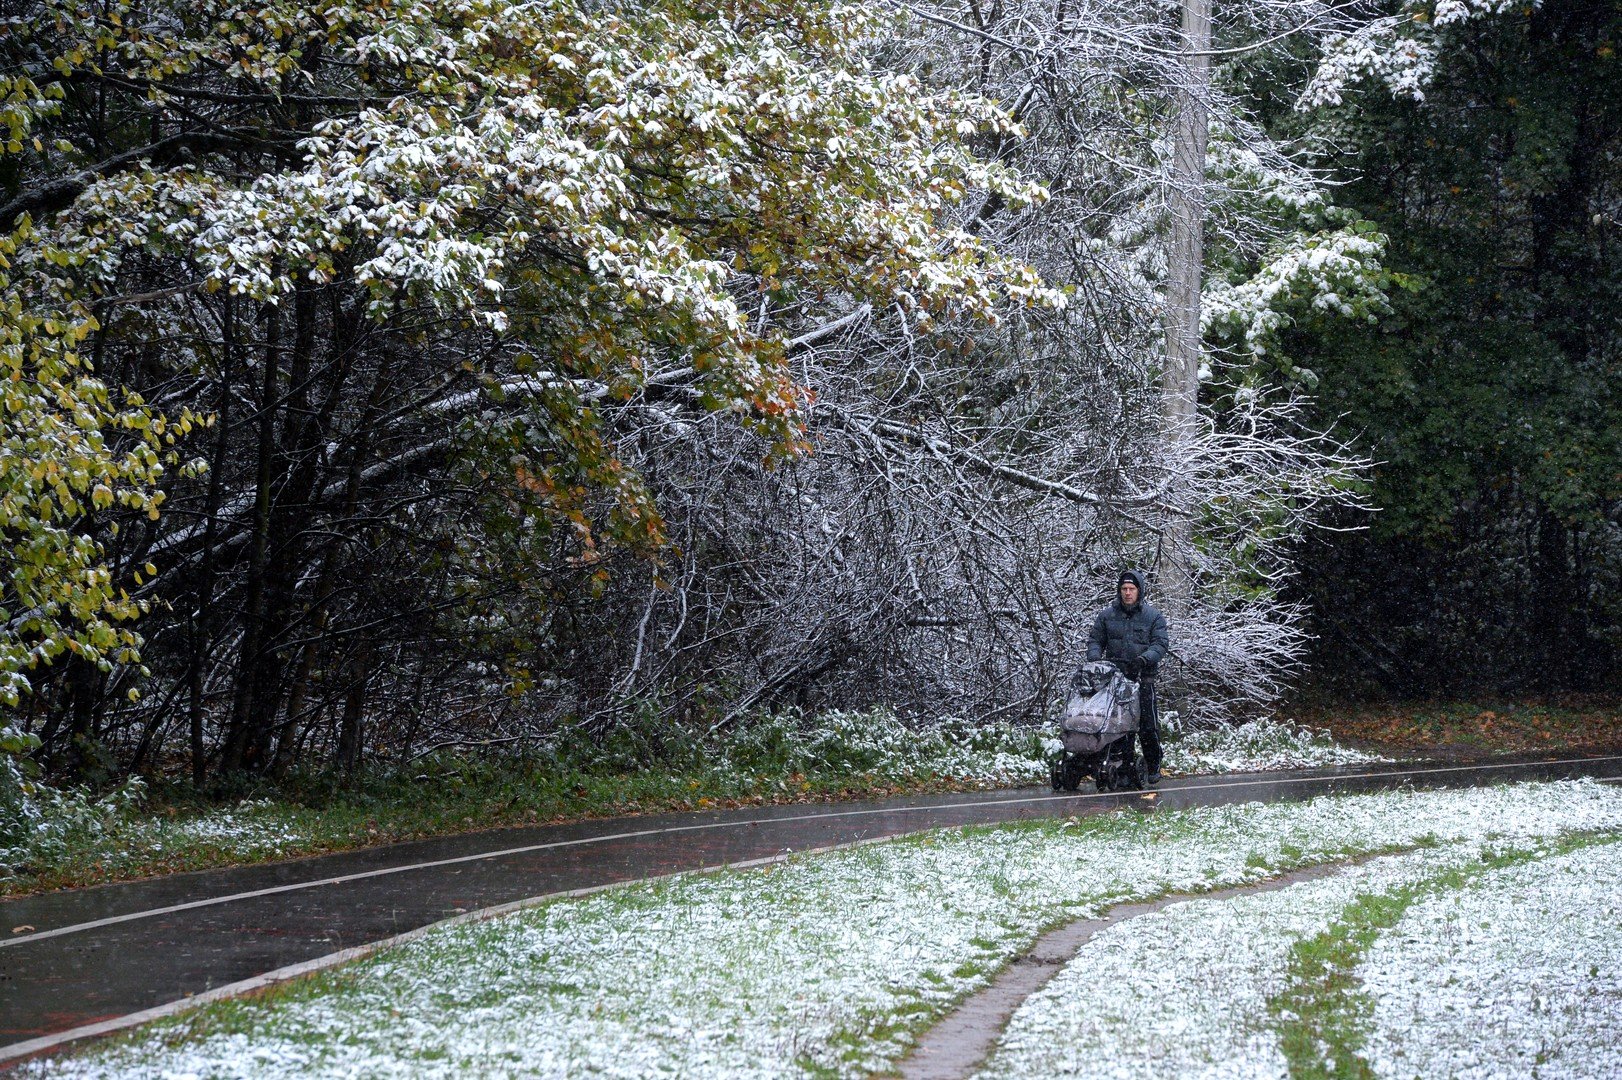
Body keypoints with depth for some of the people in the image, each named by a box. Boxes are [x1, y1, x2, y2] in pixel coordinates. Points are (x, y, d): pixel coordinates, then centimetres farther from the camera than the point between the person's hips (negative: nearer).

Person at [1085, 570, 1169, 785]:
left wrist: (1145, 658, -21)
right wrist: (1094, 657, -8)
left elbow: (1161, 644, -3)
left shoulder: (1153, 616, 5)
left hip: (1142, 678, -2)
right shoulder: (1107, 615, 11)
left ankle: (1153, 766, 8)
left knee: (1148, 724, -5)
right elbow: (1095, 640, 14)